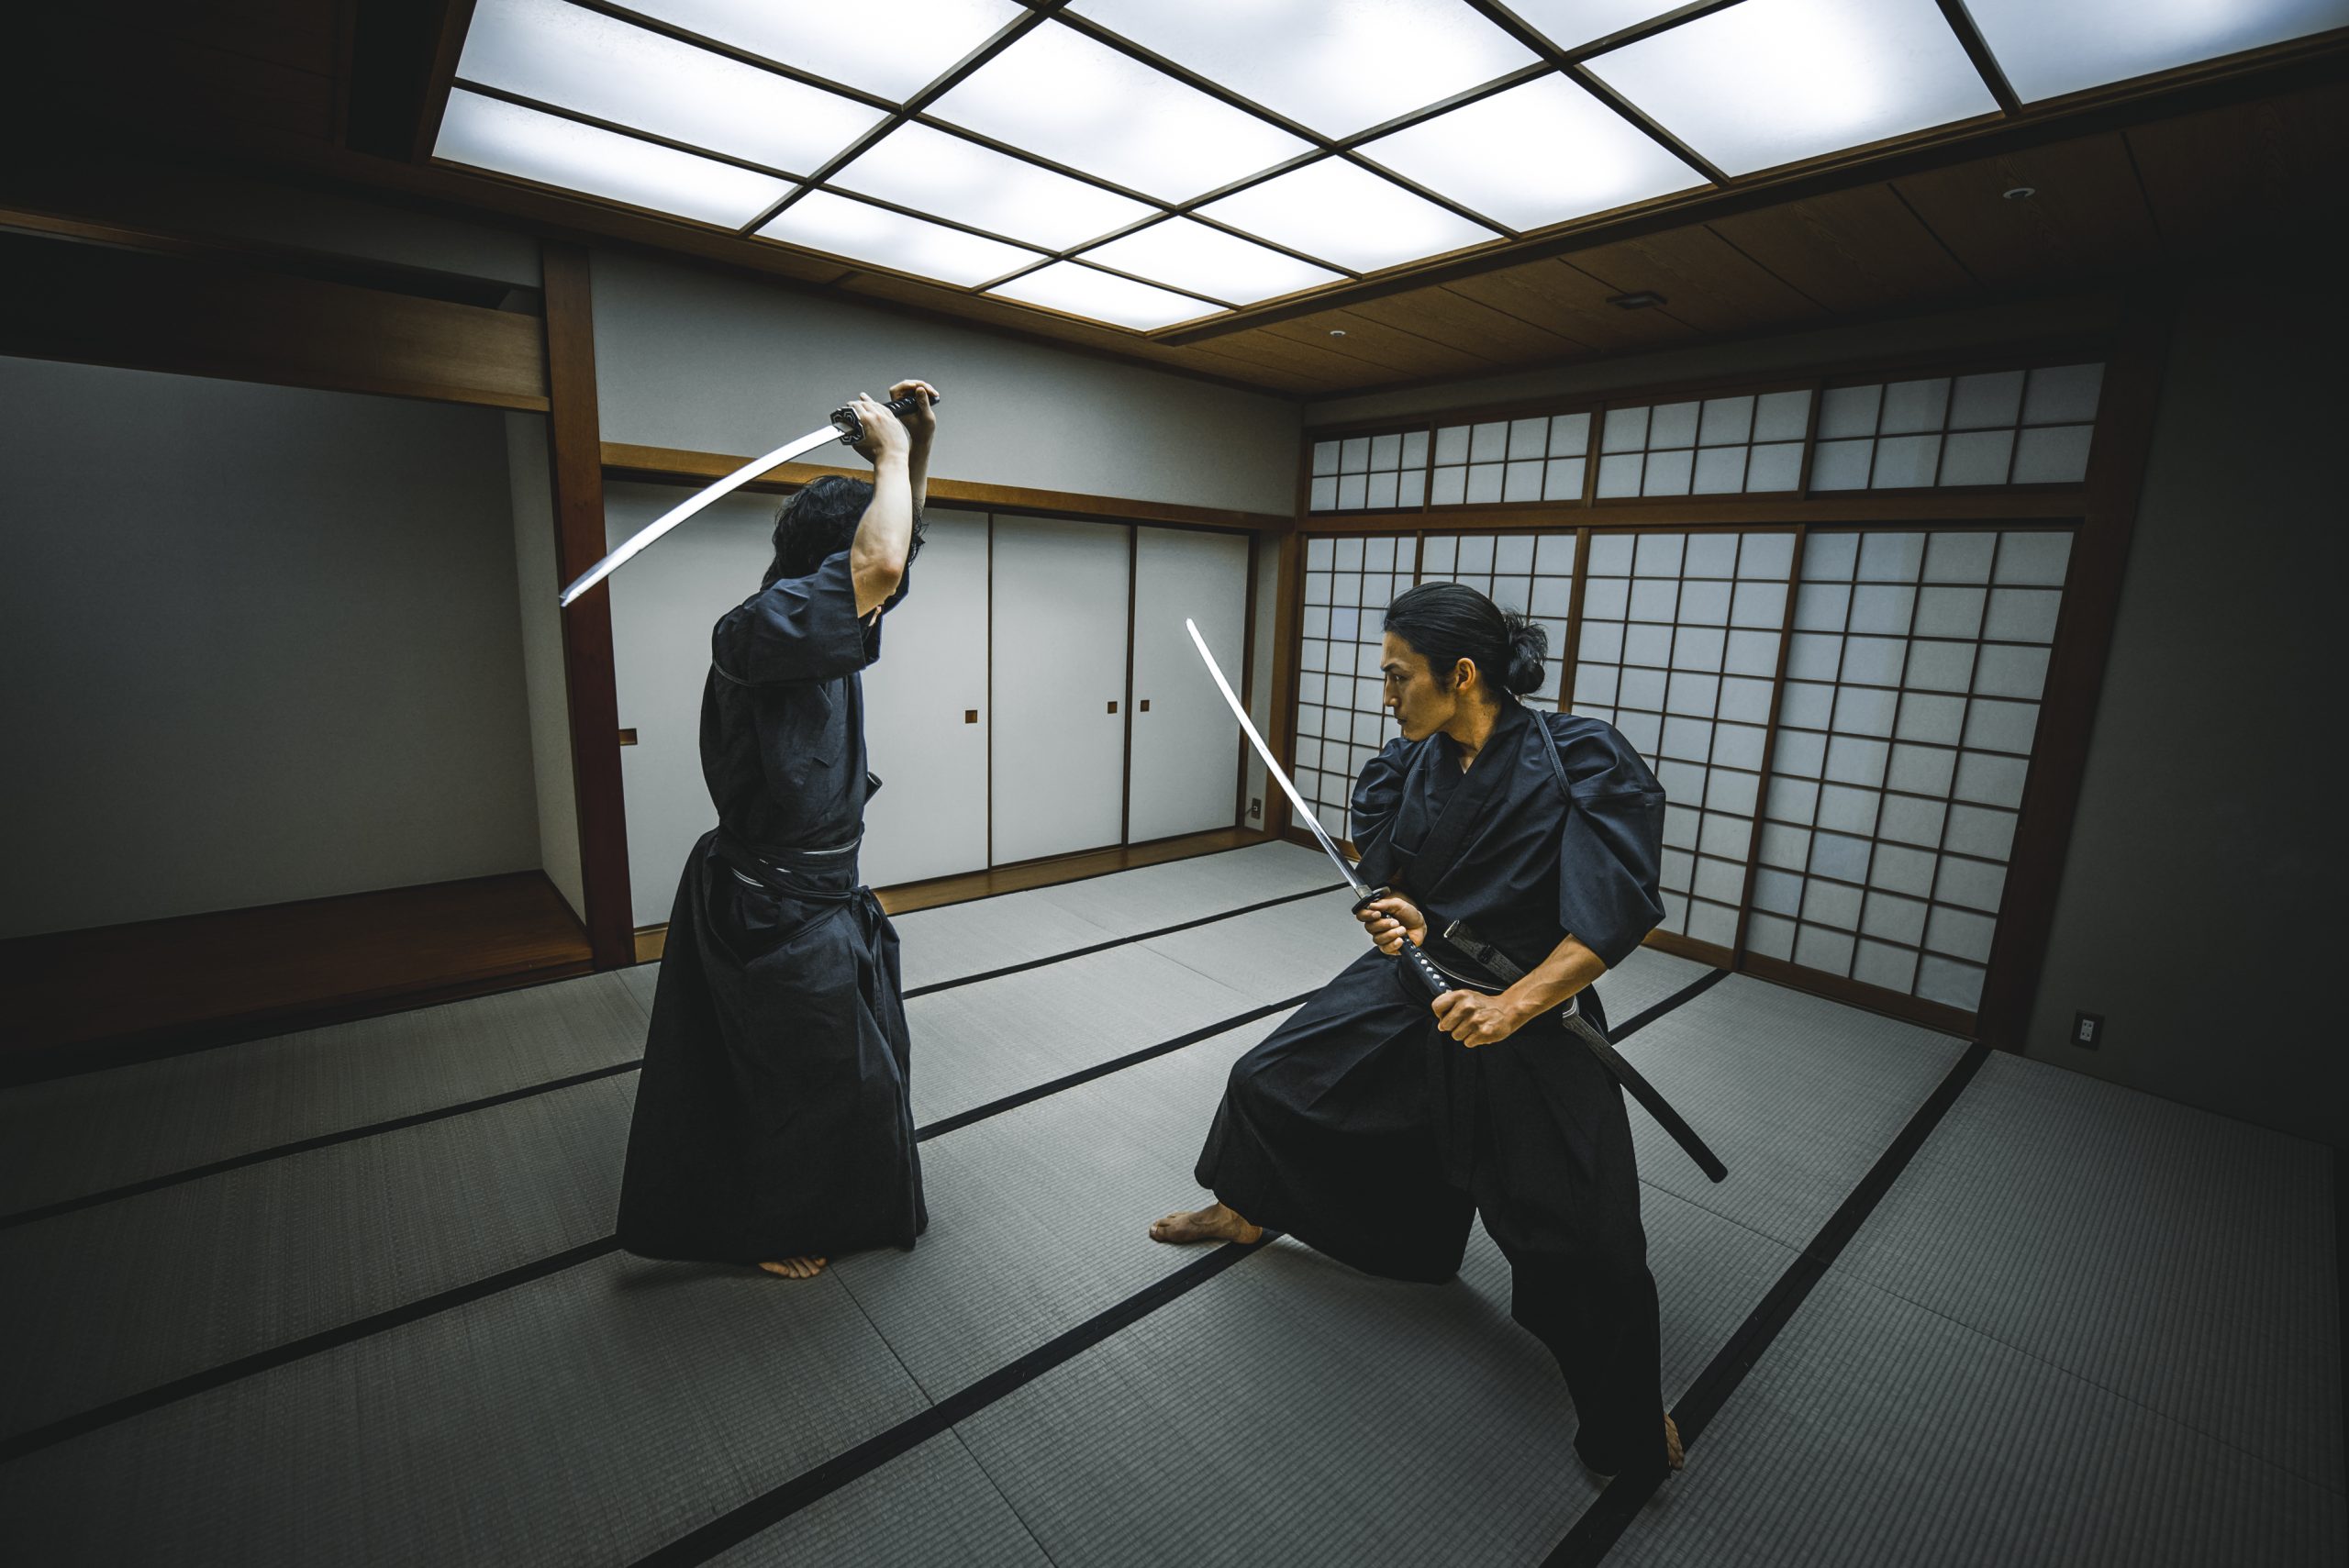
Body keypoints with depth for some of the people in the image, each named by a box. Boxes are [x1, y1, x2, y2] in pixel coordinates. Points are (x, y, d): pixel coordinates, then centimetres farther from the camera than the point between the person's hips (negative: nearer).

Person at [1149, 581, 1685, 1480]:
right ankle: (1247, 1213, 43)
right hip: (1413, 977, 5)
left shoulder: (1580, 764, -23)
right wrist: (1402, 915, -16)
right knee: (1272, 1080, 10)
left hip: (1533, 1012, -5)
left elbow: (1614, 921, -24)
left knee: (1589, 1238, 0)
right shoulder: (1409, 764, -6)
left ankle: (1625, 1415, 33)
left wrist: (1511, 1007, -32)